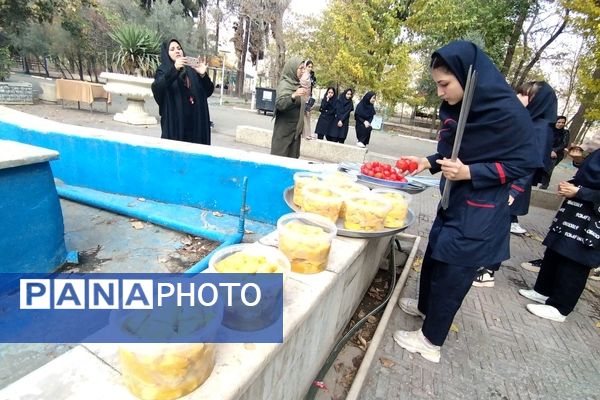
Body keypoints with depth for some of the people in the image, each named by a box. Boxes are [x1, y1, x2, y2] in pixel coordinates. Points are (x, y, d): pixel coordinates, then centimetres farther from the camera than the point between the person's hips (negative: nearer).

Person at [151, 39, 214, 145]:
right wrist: (174, 69, -25)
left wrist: (203, 75, -10)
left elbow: (208, 91, 8)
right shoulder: (163, 71, 6)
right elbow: (156, 89, -15)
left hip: (196, 122, 3)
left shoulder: (192, 71, 16)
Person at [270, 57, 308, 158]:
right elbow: (279, 104, -29)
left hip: (295, 129, 8)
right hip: (284, 129, -8)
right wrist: (294, 95, -42)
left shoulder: (296, 84, 12)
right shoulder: (284, 84, -12)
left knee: (292, 158, 8)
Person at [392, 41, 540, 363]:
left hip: (479, 213, -8)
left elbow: (525, 163, -14)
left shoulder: (507, 112, -20)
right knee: (434, 257, 22)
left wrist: (469, 172, -25)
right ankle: (425, 306, 47)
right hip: (453, 202, 8)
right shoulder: (454, 108, 1)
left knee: (451, 273, 3)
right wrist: (429, 163, -3)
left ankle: (431, 341, 22)